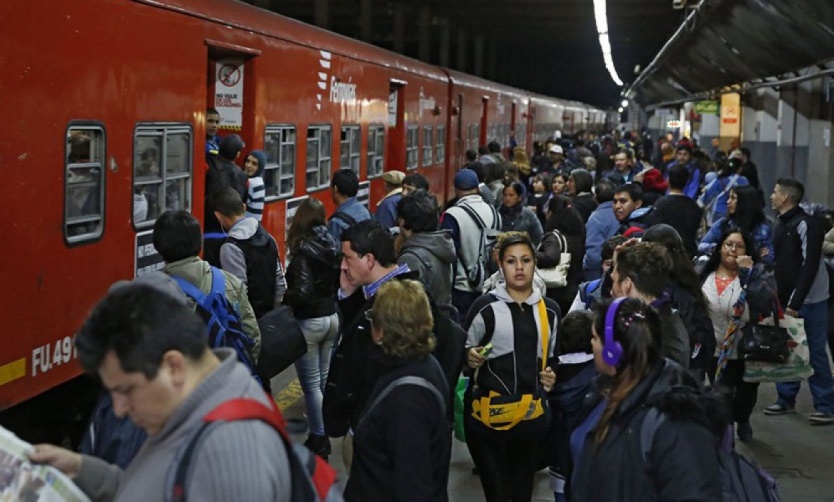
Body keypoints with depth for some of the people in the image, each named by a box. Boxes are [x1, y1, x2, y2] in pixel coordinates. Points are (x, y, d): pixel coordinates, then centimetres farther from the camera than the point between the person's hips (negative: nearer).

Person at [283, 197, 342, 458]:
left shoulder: (303, 250, -19)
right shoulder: (333, 246, 1)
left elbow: (303, 292, -24)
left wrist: (283, 298, -8)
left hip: (308, 321, -7)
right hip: (331, 317, 7)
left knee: (311, 384, 1)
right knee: (324, 380, 18)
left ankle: (319, 439, 5)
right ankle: (324, 432, 28)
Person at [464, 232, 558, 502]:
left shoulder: (550, 310, 8)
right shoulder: (485, 306, -6)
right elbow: (460, 354, 3)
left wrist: (551, 376, 4)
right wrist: (470, 359, -18)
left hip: (531, 416, 4)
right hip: (488, 414, -4)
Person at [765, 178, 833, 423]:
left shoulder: (806, 225, -15)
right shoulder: (781, 223, 13)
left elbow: (809, 267, -19)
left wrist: (795, 302, -21)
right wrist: (782, 299, 11)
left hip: (809, 302, -8)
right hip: (786, 299, 8)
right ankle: (786, 398, 20)